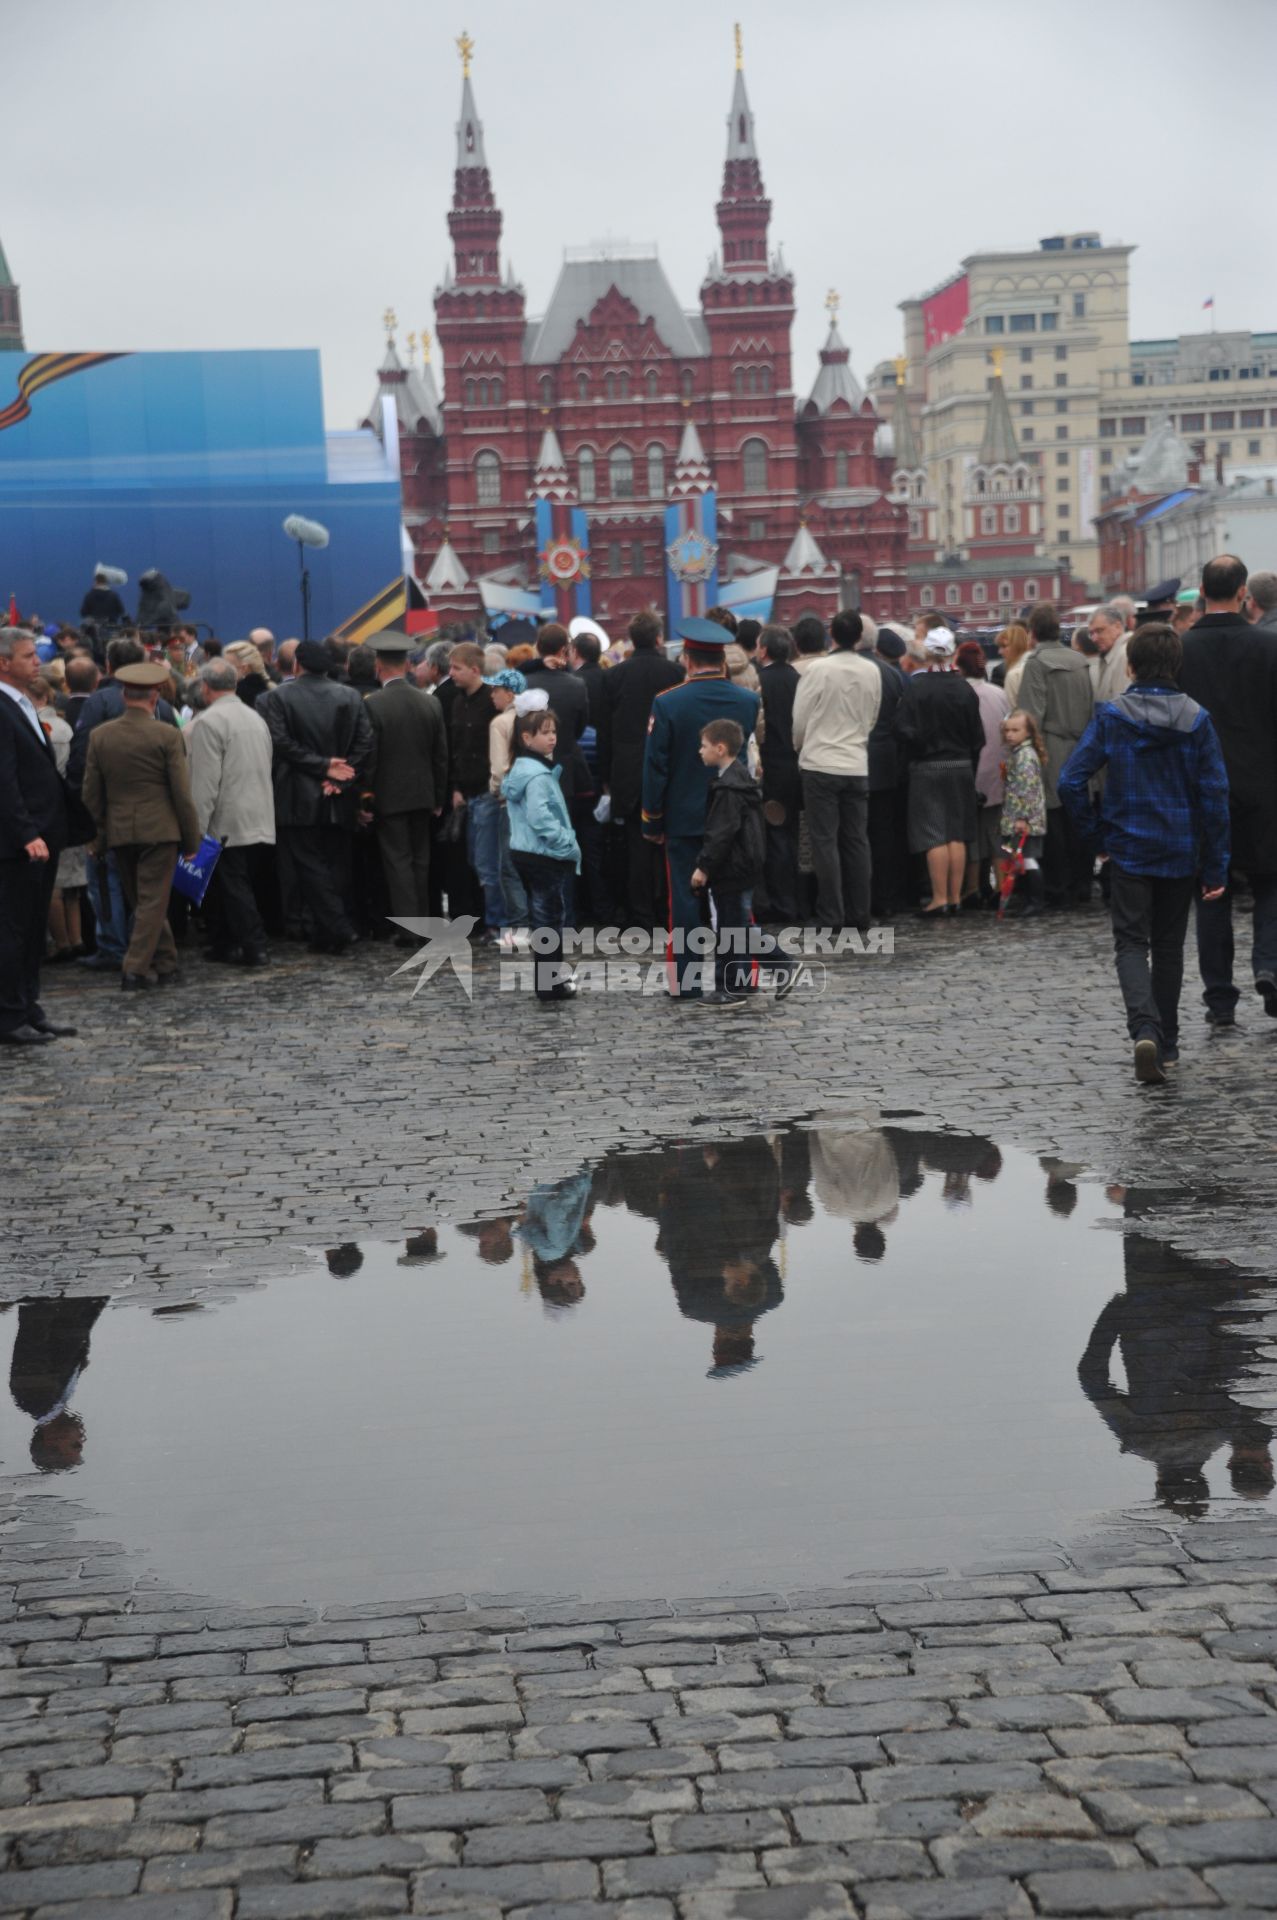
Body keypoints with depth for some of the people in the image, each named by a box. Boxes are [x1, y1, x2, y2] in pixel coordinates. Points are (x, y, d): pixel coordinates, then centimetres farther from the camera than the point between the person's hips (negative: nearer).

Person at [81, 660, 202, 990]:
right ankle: (136, 969, -4)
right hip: (159, 828, -4)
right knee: (152, 901, 1)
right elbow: (182, 794, -8)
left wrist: (99, 833, 15)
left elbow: (91, 793, 5)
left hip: (118, 831, 4)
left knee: (141, 901, 16)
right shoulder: (166, 736, -10)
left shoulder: (99, 736, 1)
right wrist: (192, 839, 0)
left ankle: (165, 963, 24)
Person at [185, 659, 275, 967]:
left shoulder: (208, 722, -12)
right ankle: (224, 944, 18)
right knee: (239, 884, 12)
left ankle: (254, 947, -7)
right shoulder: (256, 718, 13)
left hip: (227, 823, -8)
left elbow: (204, 782, -16)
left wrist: (197, 827, -14)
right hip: (259, 821, 8)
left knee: (234, 886, -4)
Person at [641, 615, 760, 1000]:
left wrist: (652, 821, 0)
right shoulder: (750, 702, -4)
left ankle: (685, 981, 7)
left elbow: (655, 767, -8)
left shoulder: (667, 704, -11)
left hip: (684, 820, -2)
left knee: (685, 900, 4)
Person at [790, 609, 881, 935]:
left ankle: (832, 916, -2)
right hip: (857, 765, 4)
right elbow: (872, 719, 11)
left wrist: (800, 746, 15)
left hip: (821, 764, -4)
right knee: (856, 841, 10)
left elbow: (800, 718, -5)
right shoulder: (872, 672, 0)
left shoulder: (819, 669, -12)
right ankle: (859, 914, 11)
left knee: (825, 842, 0)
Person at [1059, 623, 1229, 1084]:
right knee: (1168, 946, 15)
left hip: (1129, 850, -2)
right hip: (1181, 852, 2)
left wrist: (1090, 832, 3)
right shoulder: (1196, 720, -5)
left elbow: (1071, 781, -13)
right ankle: (1167, 1042, 21)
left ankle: (1144, 1029, -21)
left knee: (1131, 943, 3)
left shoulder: (1111, 717, -8)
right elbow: (1215, 795, -5)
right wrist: (1216, 867, 0)